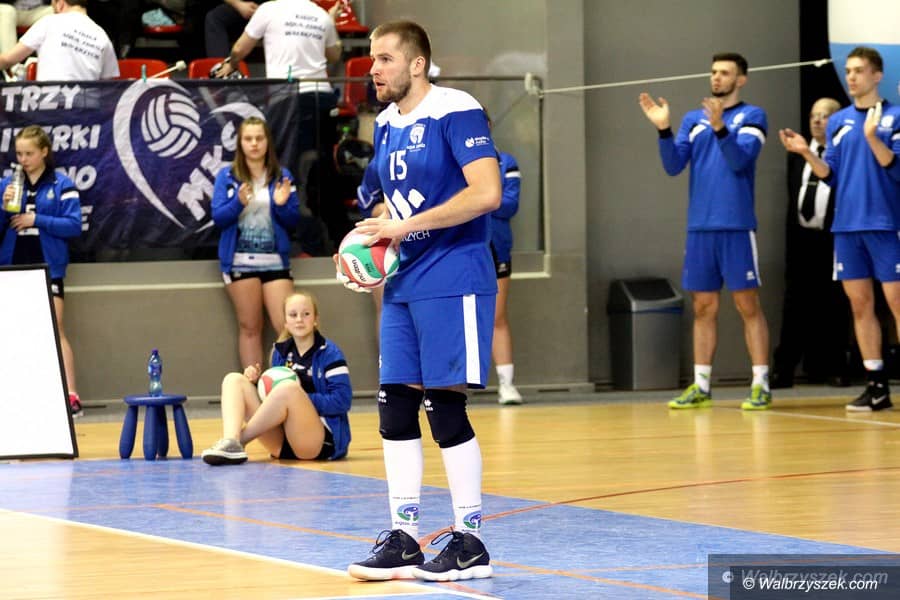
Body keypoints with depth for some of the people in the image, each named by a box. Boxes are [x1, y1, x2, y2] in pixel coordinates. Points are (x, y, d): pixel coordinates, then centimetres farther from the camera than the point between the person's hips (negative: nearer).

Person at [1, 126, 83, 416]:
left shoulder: (61, 185, -2)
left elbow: (74, 225, -9)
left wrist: (36, 220, -15)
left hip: (48, 268, -3)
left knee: (55, 331, -8)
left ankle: (71, 396, -9)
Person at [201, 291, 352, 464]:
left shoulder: (329, 353, -2)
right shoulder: (280, 352, 14)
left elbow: (342, 401, -12)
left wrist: (300, 397, -18)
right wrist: (257, 382, -1)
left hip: (320, 442, -6)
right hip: (282, 443, 6)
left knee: (288, 388, -34)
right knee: (234, 380, -5)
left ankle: (239, 439, -21)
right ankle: (230, 443, -34)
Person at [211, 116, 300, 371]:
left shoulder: (282, 176, 8)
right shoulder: (227, 176, 5)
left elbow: (293, 221, 7)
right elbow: (218, 217, -2)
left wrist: (282, 205, -14)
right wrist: (239, 203, -20)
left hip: (275, 260, 1)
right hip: (240, 261, -1)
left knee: (287, 326, -6)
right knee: (249, 328, 3)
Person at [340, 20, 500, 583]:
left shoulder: (455, 112, -12)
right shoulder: (387, 125, 13)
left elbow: (487, 193, -21)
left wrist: (406, 226, -19)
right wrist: (370, 238, 4)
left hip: (452, 283, -8)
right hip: (402, 286, 8)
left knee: (444, 408, -6)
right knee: (395, 410, 5)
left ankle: (469, 542, 4)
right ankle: (403, 539, 12)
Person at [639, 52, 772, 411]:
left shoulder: (752, 116, 0)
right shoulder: (693, 120, 13)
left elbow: (741, 159, -14)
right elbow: (673, 166, 4)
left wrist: (719, 127, -28)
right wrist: (663, 129, -10)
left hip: (736, 226, -5)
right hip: (700, 226, 5)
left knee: (748, 305, -4)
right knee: (703, 308, 8)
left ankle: (761, 385, -2)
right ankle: (700, 387, 12)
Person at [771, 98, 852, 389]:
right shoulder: (797, 155, 16)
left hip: (833, 239, -5)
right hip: (801, 237, 5)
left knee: (834, 307, 1)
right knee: (795, 306, 3)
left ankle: (835, 368, 7)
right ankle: (783, 370, 2)